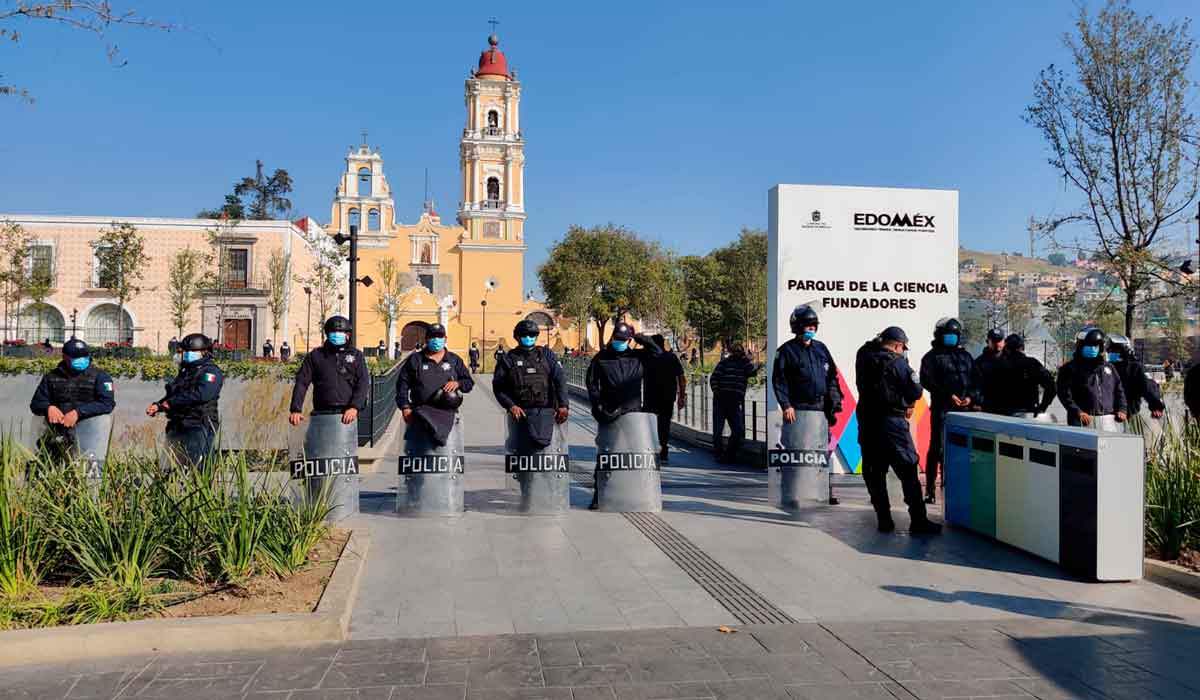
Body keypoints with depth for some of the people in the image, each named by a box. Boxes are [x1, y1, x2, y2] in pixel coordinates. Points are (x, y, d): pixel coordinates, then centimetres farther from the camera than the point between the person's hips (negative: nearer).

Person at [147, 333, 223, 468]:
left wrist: (171, 402, -16)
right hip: (178, 426, 8)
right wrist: (157, 406, 4)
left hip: (199, 427, -8)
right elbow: (171, 394, 25)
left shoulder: (210, 371, -6)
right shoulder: (185, 371, 22)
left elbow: (201, 394, -21)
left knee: (196, 466, -12)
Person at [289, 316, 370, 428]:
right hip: (322, 414, 1)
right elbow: (301, 382, 8)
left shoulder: (356, 356, 13)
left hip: (347, 414, -1)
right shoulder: (315, 356, 15)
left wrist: (354, 407, -14)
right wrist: (296, 410, -5)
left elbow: (363, 383, 2)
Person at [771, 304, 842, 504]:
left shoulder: (821, 348, 15)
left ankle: (826, 491, 13)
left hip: (821, 409, 5)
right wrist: (786, 405, -14)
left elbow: (832, 376, 20)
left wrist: (834, 399, 9)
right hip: (798, 410, -5)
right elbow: (778, 380, -6)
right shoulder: (787, 350, -2)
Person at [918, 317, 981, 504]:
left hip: (964, 410, 4)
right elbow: (927, 381, -9)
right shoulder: (932, 357, 3)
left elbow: (976, 379, 15)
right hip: (941, 409, -4)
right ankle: (930, 489, 0)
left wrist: (972, 396, -4)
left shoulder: (965, 356, 18)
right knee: (937, 448, -4)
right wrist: (948, 395, -17)